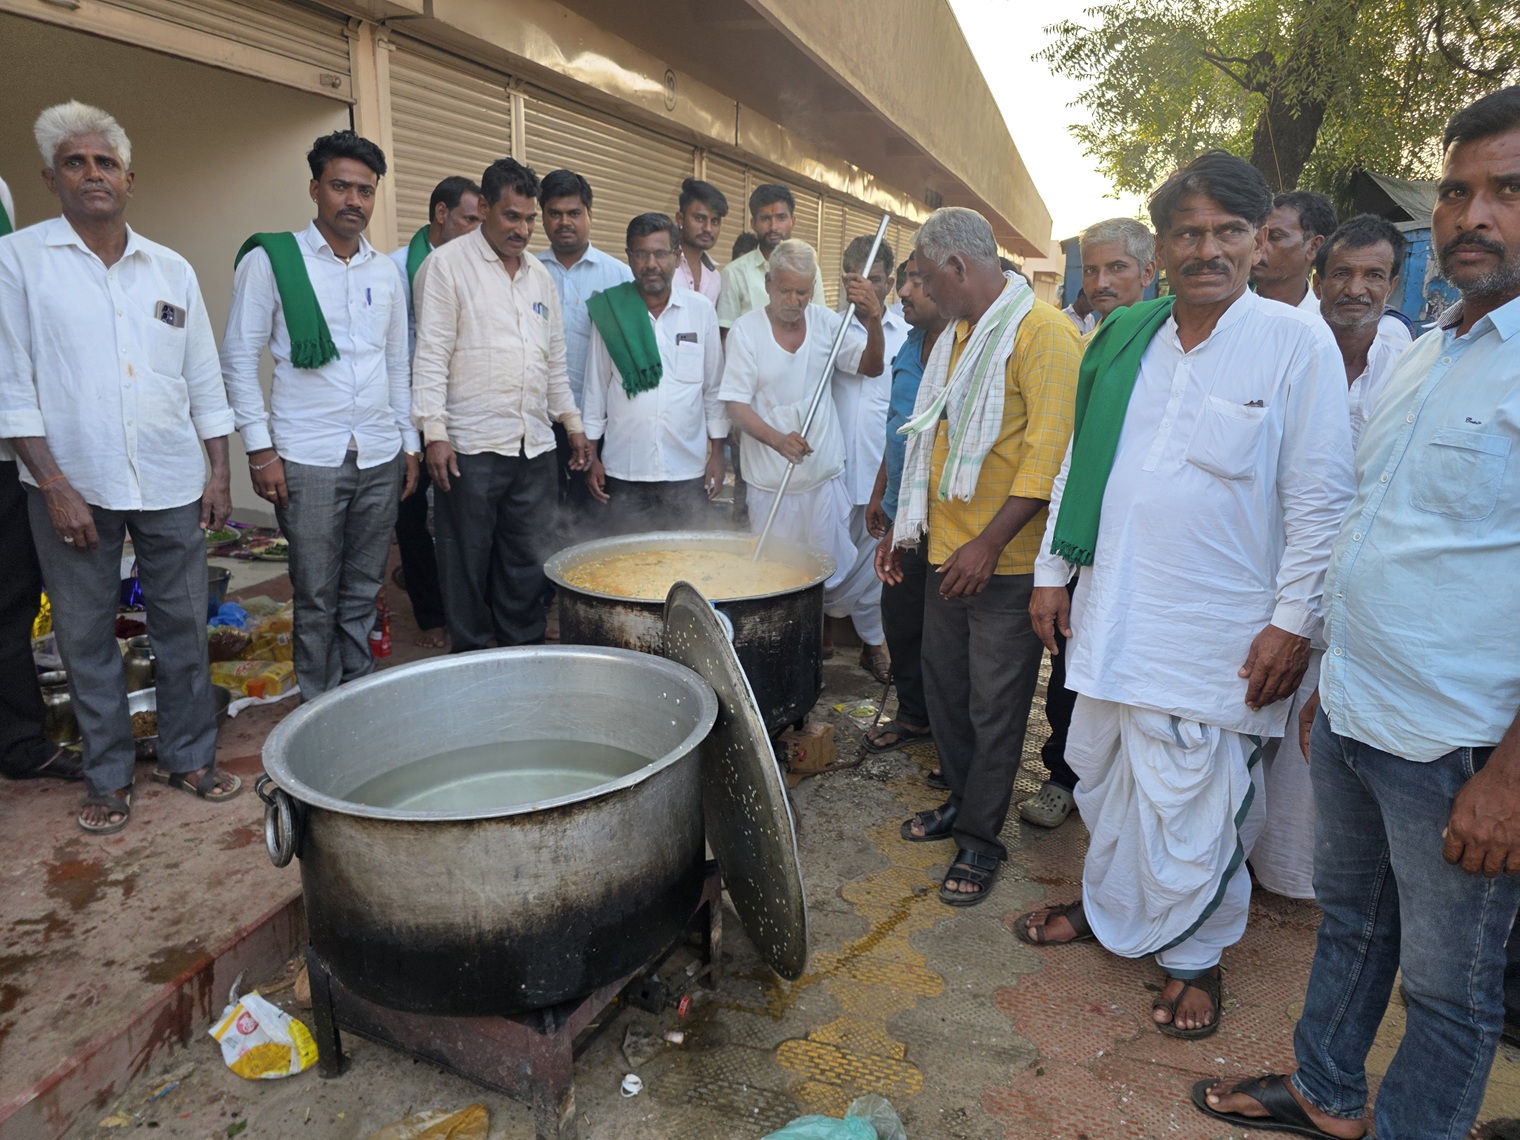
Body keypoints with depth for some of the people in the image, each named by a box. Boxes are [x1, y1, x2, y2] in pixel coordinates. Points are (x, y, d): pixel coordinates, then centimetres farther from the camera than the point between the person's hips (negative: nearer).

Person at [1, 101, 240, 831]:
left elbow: (205, 382, 11)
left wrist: (219, 471, 5)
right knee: (84, 636, 6)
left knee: (184, 627, 8)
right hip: (72, 487, -2)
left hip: (172, 484, 2)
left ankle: (189, 757, 24)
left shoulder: (172, 270, 9)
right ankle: (108, 778, 21)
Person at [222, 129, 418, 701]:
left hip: (381, 459, 4)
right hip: (307, 461, -4)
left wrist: (410, 444, 13)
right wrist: (259, 449, -7)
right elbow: (239, 359, -1)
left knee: (362, 594, 11)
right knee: (316, 598, 3)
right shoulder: (270, 259, 0)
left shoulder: (386, 271, 13)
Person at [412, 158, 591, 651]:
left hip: (535, 445, 6)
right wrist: (434, 433, -14)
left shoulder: (540, 274, 16)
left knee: (528, 563, 11)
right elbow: (431, 355, -8)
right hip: (471, 445, -5)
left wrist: (571, 421, 15)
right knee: (468, 564, 5)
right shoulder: (448, 264, -3)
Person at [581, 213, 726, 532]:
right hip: (624, 471, 0)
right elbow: (595, 386, 6)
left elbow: (714, 386, 6)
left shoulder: (702, 310, 2)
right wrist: (591, 455, 4)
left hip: (688, 470, 0)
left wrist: (717, 453, 4)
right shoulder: (610, 311, 1)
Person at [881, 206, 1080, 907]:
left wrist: (989, 543, -25)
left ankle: (980, 837, 18)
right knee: (945, 685, 16)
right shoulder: (956, 336, 15)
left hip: (1006, 562, -8)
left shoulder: (1042, 332, -13)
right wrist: (903, 530, 16)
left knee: (994, 704, 3)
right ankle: (962, 801, 35)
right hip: (947, 554, 8)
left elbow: (1049, 452, -21)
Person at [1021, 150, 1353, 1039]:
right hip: (1112, 612, 5)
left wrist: (1292, 620, -11)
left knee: (1192, 805, 5)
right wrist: (1054, 571, 10)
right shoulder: (1123, 338, 8)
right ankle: (1109, 909, 41)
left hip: (1215, 632, -5)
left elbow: (1321, 499, -8)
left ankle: (1196, 953, 29)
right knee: (1106, 777, 18)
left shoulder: (1298, 343, -7)